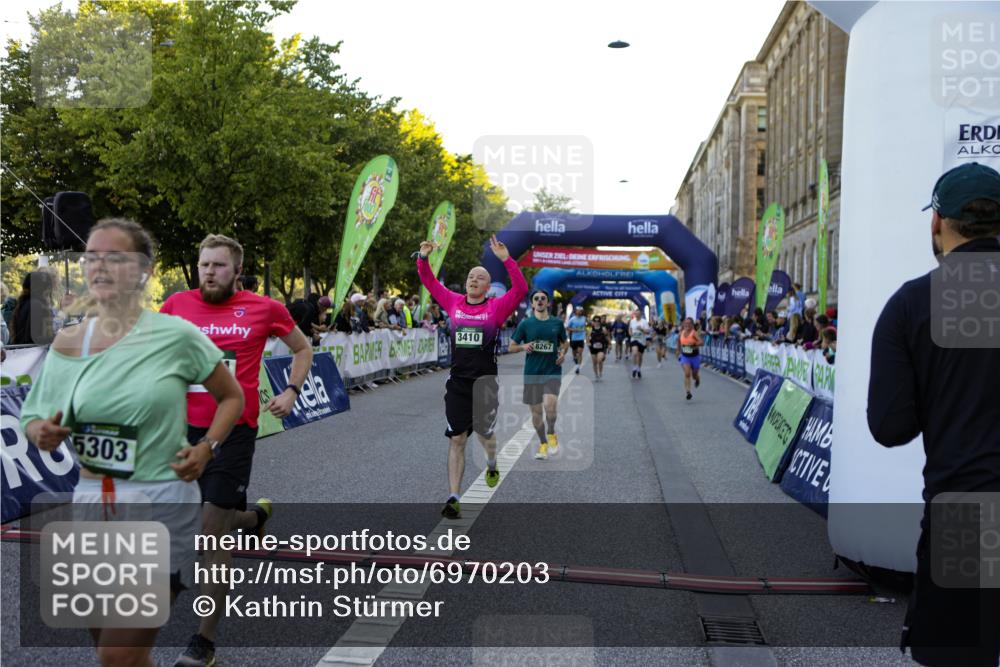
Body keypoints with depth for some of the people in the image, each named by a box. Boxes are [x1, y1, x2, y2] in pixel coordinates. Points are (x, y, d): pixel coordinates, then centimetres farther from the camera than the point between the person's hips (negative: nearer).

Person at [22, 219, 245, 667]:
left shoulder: (176, 336, -8)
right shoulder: (66, 343, 3)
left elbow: (231, 397, 5)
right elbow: (34, 418, 13)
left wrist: (206, 448, -10)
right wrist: (40, 432, -10)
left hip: (161, 504, -5)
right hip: (91, 503, 5)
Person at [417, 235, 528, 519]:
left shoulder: (497, 307, -2)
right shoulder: (454, 303, 5)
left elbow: (521, 289, -15)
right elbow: (429, 282, 12)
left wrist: (506, 259, -24)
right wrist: (423, 258, -4)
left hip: (485, 384, -2)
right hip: (457, 383, 2)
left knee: (485, 434, 13)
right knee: (456, 439, -1)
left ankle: (492, 465, 48)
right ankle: (453, 498, 2)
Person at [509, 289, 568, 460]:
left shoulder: (557, 323, 4)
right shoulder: (525, 324, 1)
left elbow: (565, 342, 19)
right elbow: (512, 346, 6)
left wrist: (563, 352, -2)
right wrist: (523, 346, -15)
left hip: (553, 372, -1)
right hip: (532, 374, 1)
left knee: (549, 405, -22)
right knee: (536, 411, 6)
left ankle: (551, 434, 6)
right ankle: (543, 444, 27)